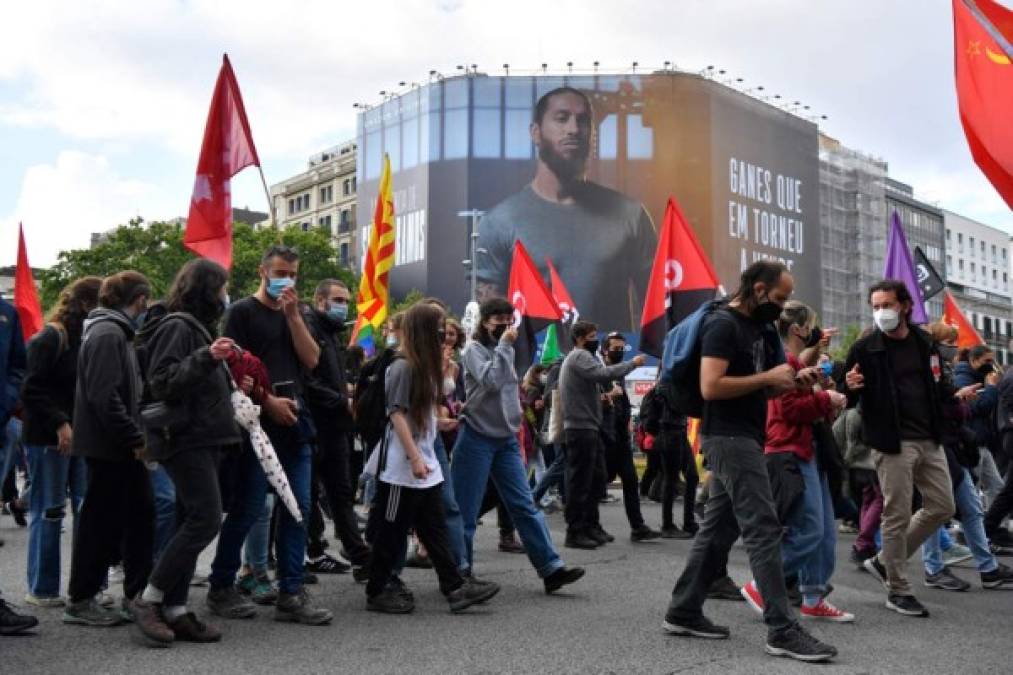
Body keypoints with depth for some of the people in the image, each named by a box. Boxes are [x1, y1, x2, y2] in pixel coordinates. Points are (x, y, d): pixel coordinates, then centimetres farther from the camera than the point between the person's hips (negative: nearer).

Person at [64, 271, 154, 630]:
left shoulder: (118, 332, 16)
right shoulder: (107, 334, -16)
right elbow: (104, 397, -23)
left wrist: (138, 435, 13)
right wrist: (136, 438, -20)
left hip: (122, 445, 10)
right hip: (108, 446, -10)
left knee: (140, 515, 12)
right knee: (102, 520, 0)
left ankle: (136, 592, 20)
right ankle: (80, 601, 12)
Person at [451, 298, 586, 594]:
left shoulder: (502, 350, 16)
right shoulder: (474, 349, -6)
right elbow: (491, 381, -24)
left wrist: (515, 426, 15)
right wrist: (505, 345, -17)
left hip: (506, 440, 7)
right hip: (476, 439, -7)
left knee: (525, 506, 1)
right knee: (466, 512, -1)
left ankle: (551, 568, -2)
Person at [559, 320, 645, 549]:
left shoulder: (580, 357, 23)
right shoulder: (579, 356, -11)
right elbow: (603, 374, -26)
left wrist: (603, 395, 8)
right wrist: (633, 363, -16)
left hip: (590, 427, 11)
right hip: (581, 428, -11)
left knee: (596, 479, 14)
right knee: (580, 481, -7)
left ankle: (591, 526, 21)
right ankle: (575, 532, -2)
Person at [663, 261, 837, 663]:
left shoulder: (761, 328, 16)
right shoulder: (723, 325, -13)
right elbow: (710, 387, -23)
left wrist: (791, 382, 3)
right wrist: (768, 377, -16)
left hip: (744, 438, 10)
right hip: (729, 438, -10)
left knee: (719, 528, 12)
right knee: (764, 529, -11)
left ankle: (682, 612, 20)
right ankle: (781, 631, -7)